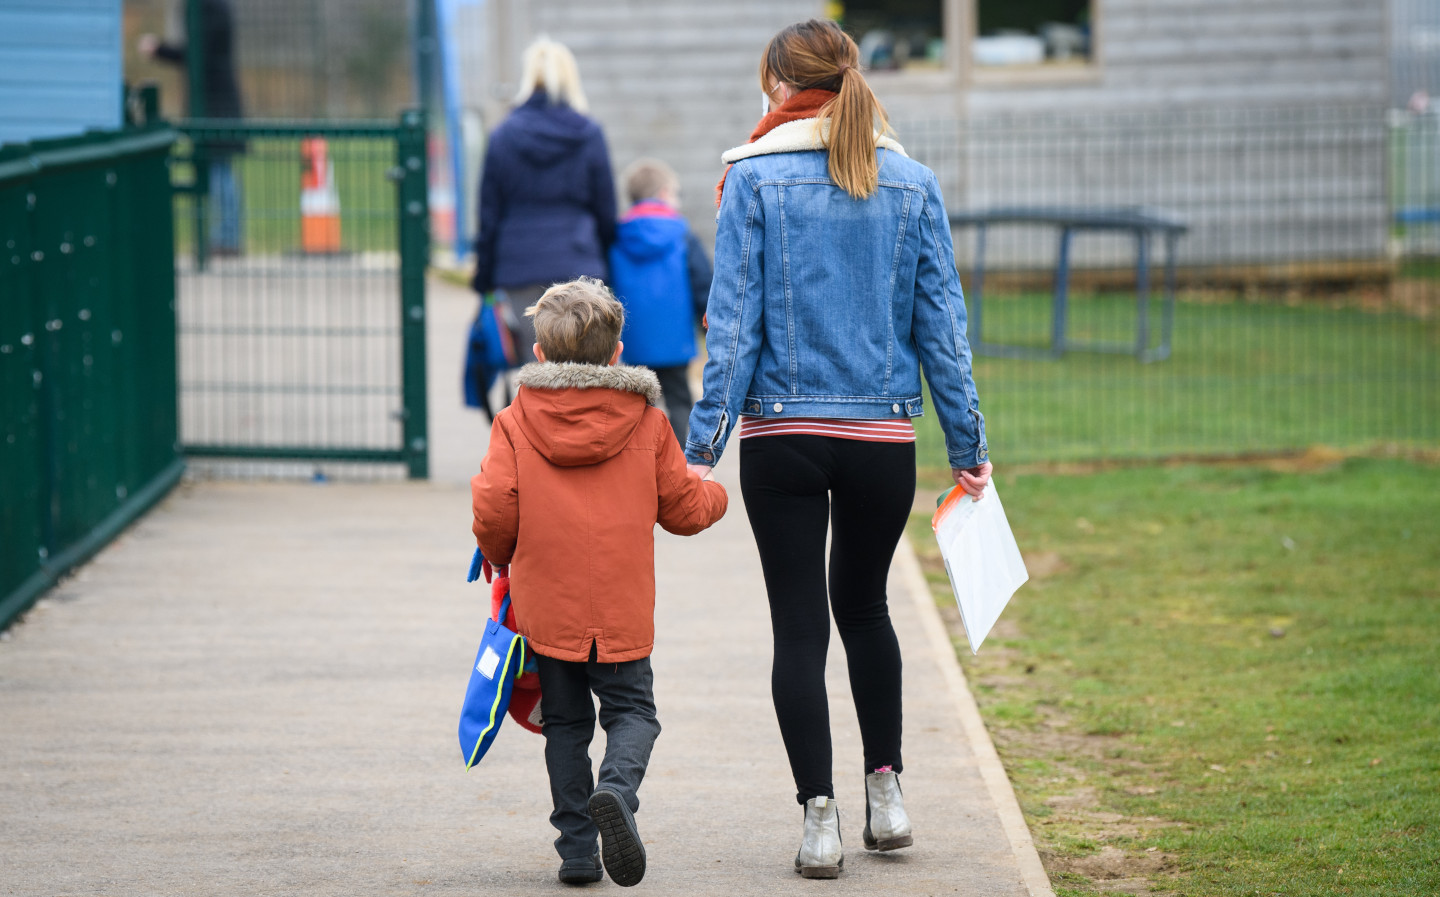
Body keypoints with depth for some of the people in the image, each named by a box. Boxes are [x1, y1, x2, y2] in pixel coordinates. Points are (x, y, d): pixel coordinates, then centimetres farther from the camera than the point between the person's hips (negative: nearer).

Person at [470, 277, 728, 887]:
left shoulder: (515, 423, -1)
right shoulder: (647, 422, 1)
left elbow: (493, 513, -6)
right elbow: (683, 510, 8)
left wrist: (502, 559, 15)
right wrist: (714, 494, 30)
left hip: (546, 605, 1)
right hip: (622, 608, 0)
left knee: (566, 723, 13)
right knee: (631, 710, 9)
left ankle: (577, 847, 9)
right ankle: (616, 791, -22)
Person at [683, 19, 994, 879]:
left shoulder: (755, 179, -5)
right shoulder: (912, 183, 2)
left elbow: (735, 321, -8)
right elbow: (941, 323, 4)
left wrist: (705, 443, -6)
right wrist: (968, 444, 10)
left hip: (781, 433, -2)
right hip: (884, 435, 3)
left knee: (799, 625, 4)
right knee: (865, 607, 22)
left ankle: (820, 816, -1)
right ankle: (886, 791, 21)